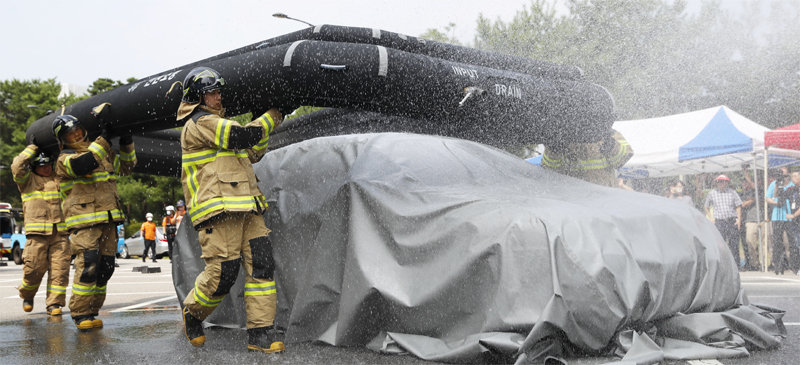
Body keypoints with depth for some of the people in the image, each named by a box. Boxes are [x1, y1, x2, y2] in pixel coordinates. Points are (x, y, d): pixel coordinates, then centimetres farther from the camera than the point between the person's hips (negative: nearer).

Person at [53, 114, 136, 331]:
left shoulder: (103, 153, 21)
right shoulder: (64, 159, 0)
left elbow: (126, 166, 32)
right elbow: (82, 165, -22)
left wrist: (126, 143, 16)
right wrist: (103, 139, -17)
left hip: (108, 221, 7)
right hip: (83, 221, -7)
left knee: (105, 268, 5)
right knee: (88, 266, -17)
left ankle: (92, 312, 14)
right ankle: (80, 315, -10)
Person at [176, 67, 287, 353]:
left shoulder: (217, 123, 28)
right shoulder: (200, 123, -4)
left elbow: (251, 154, 30)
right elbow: (242, 136, -15)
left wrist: (265, 127, 16)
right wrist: (271, 118, -1)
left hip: (246, 209, 9)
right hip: (219, 210, -9)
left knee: (262, 264, -4)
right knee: (222, 273, -8)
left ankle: (261, 332, -3)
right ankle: (192, 314, 21)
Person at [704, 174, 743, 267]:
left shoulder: (732, 192, 8)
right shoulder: (712, 193, 9)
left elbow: (738, 206, 10)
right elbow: (706, 207, 19)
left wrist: (739, 219, 0)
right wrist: (711, 218, 7)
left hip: (732, 221, 0)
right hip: (719, 221, 0)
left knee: (733, 244, -1)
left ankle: (735, 266, 5)